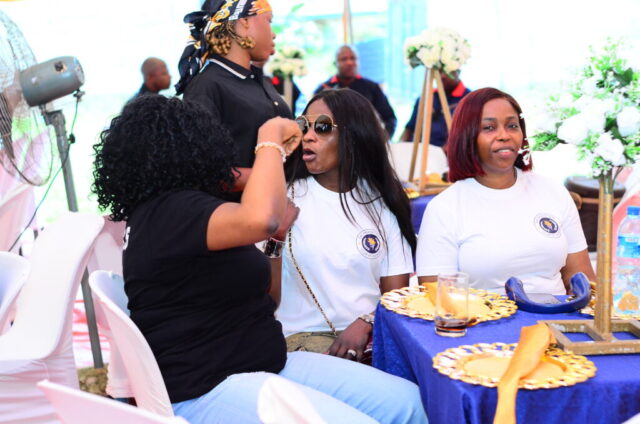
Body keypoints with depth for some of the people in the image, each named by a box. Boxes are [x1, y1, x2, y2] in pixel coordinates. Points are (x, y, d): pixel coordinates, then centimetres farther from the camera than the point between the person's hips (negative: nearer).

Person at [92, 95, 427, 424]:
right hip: (205, 390, -10)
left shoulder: (170, 209, 13)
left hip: (264, 364, 10)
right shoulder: (170, 211, -19)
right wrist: (270, 139, -21)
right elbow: (261, 219, -37)